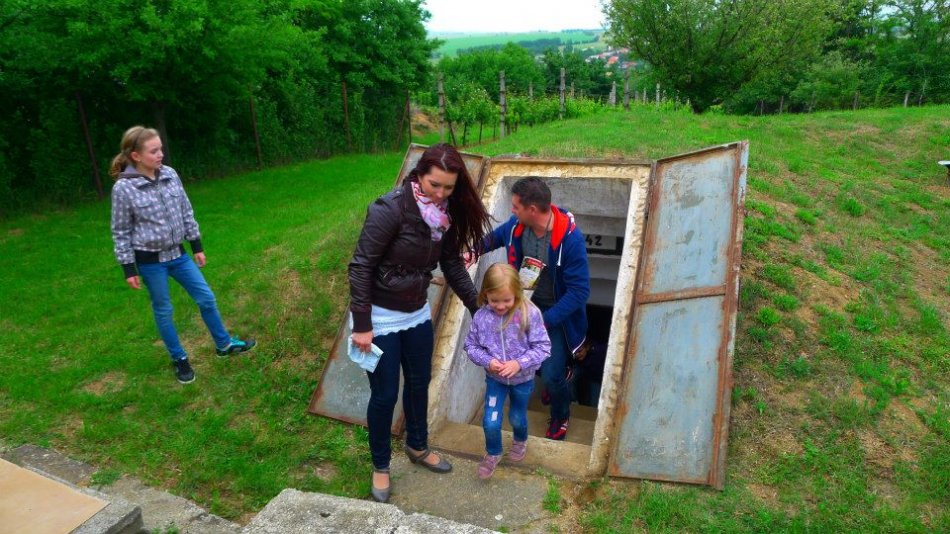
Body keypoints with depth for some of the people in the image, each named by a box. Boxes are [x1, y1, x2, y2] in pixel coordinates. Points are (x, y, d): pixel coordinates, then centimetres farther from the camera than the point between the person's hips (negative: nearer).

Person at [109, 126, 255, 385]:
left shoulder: (170, 175, -4)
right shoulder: (123, 188, -16)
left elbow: (186, 212, 6)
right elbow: (121, 232, -8)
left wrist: (197, 246, 9)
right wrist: (128, 269, -6)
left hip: (177, 253, 5)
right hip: (149, 261, -4)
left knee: (206, 298, 10)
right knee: (163, 311, 10)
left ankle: (224, 344, 29)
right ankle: (179, 359, 28)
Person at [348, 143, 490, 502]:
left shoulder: (445, 214, -6)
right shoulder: (390, 209, -26)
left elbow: (452, 264, 5)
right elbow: (360, 267, -23)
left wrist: (477, 307, 3)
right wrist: (361, 325, -22)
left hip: (417, 313, 6)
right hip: (380, 316, -6)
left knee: (420, 383, 20)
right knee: (384, 394, 6)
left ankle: (417, 447, 44)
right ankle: (380, 466, 29)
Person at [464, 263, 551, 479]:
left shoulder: (530, 314, -25)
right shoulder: (481, 317, -19)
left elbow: (543, 347, -19)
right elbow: (471, 346, -7)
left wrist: (519, 363, -29)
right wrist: (487, 361, -24)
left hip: (522, 379, -1)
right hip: (494, 378, 1)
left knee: (517, 418, 22)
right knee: (490, 422, -1)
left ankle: (520, 441, 57)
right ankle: (492, 453, 32)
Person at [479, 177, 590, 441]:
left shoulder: (571, 239, -31)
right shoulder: (518, 224, -15)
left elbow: (579, 291, -27)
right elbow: (496, 236, 12)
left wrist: (544, 321, -29)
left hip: (556, 312, -5)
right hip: (527, 303, 6)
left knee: (551, 375, -8)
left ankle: (561, 416, 27)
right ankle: (559, 373, 46)